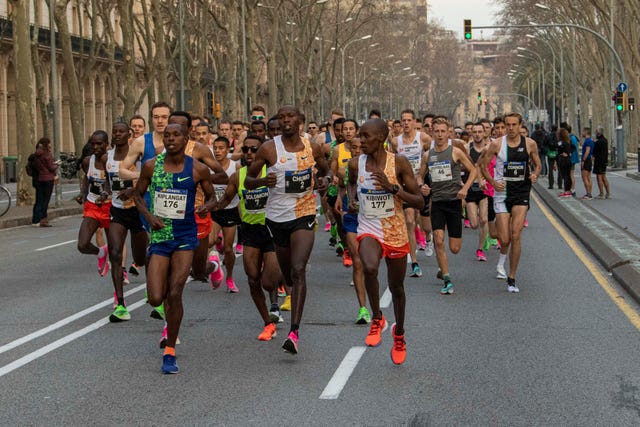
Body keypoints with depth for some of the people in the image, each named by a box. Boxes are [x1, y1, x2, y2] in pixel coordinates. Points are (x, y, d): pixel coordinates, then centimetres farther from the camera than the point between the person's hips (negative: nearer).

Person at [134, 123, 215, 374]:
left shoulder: (198, 169, -4)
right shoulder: (151, 166, -1)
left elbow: (211, 196, 10)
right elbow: (138, 194, 12)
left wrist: (205, 207, -13)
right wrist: (149, 216, -7)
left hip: (185, 237, -1)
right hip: (158, 237, 1)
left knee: (174, 295, -10)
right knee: (155, 299, -5)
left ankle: (170, 352, 5)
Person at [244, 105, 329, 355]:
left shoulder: (312, 148, 1)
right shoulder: (269, 149, -5)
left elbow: (325, 170, 19)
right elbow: (248, 181, 0)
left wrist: (325, 180, -5)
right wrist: (263, 181, -22)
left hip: (304, 215, -1)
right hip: (277, 217, 1)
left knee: (298, 270, -19)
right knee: (287, 273, 15)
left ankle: (294, 332, -25)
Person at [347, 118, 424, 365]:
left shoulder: (399, 163, -12)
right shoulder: (356, 164, -4)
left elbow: (419, 203, -12)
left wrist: (392, 187, -25)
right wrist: (351, 199, 0)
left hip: (396, 233, 0)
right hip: (369, 230, 0)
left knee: (396, 287, 15)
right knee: (370, 268, -33)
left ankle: (399, 333, 42)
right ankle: (377, 319, -9)